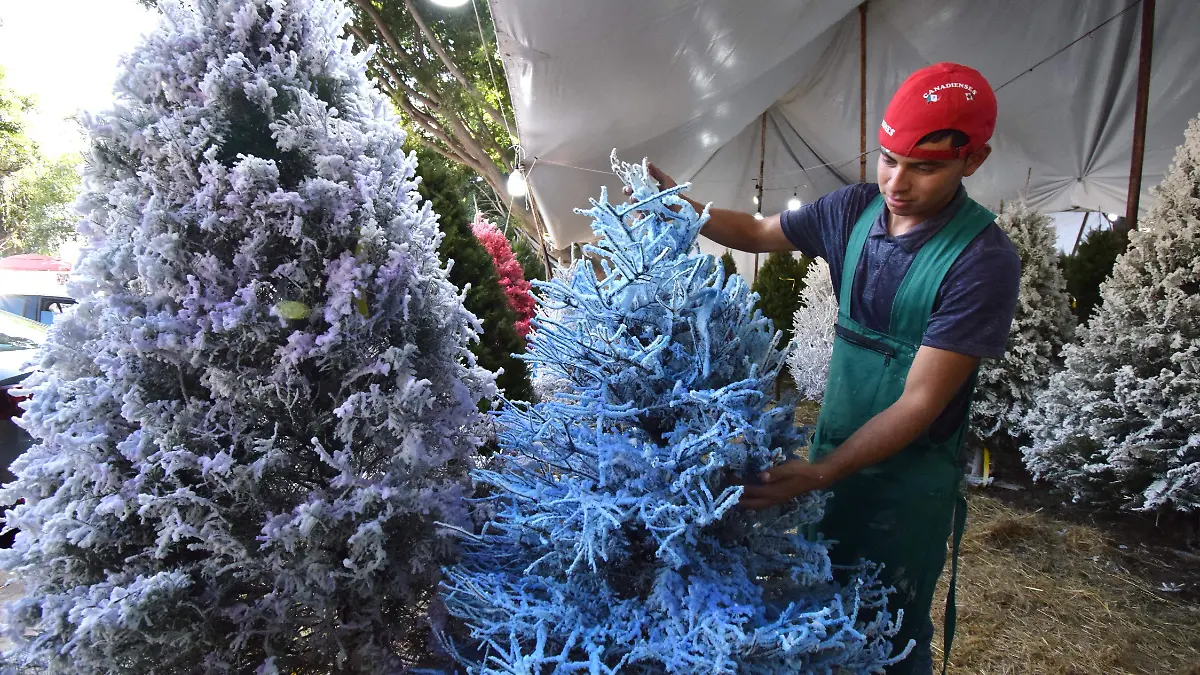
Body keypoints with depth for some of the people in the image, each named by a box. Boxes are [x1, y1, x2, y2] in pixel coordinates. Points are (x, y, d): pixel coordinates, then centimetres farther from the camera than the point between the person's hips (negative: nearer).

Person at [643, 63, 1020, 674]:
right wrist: (681, 207, -6)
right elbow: (757, 233, 10)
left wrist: (820, 475, -30)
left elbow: (919, 403, -23)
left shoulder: (984, 260, -22)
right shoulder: (853, 209, -5)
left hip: (909, 479, -5)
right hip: (833, 451, 5)